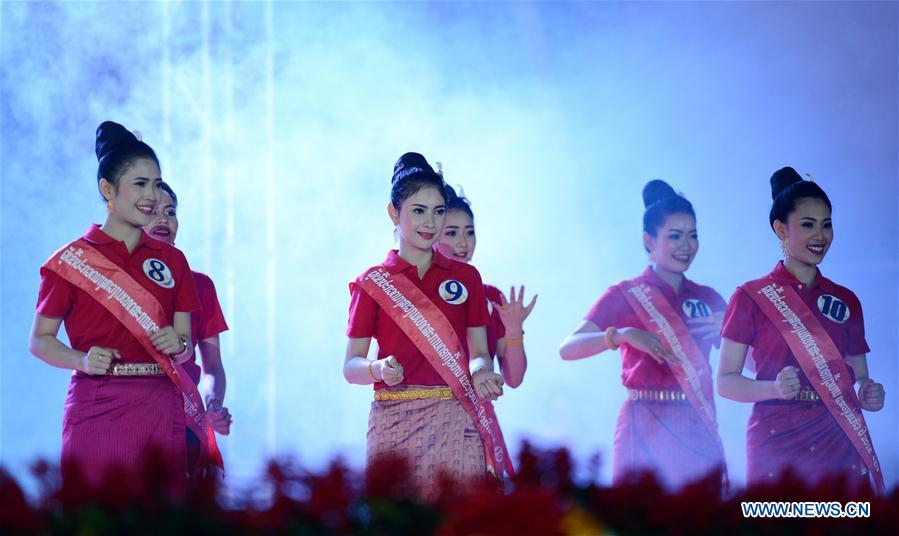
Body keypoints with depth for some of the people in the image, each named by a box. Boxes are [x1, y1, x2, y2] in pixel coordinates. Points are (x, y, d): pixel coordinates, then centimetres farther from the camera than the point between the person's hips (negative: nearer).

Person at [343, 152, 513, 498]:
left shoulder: (465, 277, 13)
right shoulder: (372, 283, 6)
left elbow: (478, 351, 11)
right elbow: (351, 365, 4)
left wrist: (481, 372, -12)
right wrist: (378, 370, -18)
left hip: (458, 423, 1)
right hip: (395, 420, -1)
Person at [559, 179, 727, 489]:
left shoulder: (708, 299, 13)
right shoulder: (625, 296, 0)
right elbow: (568, 349, -12)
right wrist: (624, 334, -26)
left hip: (698, 431, 4)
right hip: (646, 430, -4)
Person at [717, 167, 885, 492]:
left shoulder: (845, 301, 15)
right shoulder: (751, 298, 2)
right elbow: (725, 381, -1)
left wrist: (869, 395, -4)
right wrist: (775, 388, -19)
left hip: (839, 439, 3)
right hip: (778, 438, -3)